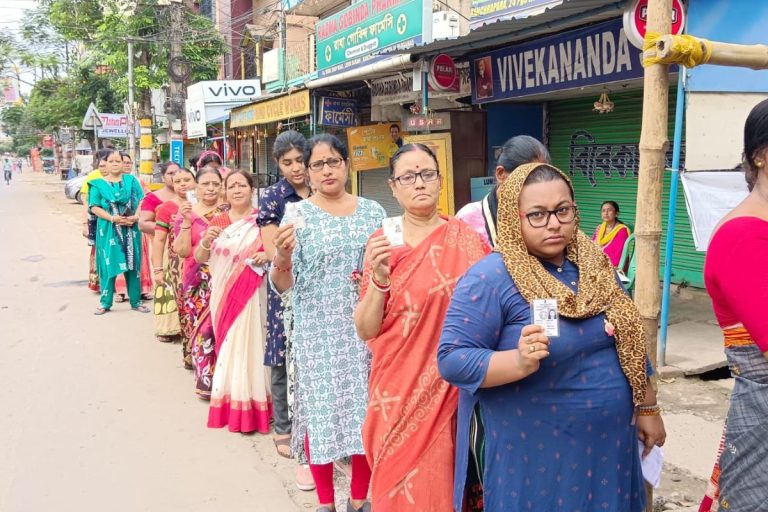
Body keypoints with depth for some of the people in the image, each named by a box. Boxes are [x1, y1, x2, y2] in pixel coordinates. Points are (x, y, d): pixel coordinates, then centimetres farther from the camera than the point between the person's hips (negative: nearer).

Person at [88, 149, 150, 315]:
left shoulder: (131, 180, 9)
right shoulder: (98, 184, 4)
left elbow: (141, 201, 3)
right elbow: (94, 207, -2)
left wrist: (136, 217, -14)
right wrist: (112, 218, -15)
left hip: (131, 228, 1)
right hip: (108, 229, -1)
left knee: (132, 264, 5)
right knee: (108, 265, 0)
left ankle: (136, 302, 13)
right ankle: (106, 303, 10)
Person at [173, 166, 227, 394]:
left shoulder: (227, 211, 8)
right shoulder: (186, 213, 5)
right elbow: (182, 250, -6)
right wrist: (186, 221, -15)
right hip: (199, 281, -1)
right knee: (204, 328, -2)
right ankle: (207, 381, 11)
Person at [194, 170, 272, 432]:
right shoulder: (217, 221, 9)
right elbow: (199, 258, 7)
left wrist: (268, 255, -16)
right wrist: (207, 240, -13)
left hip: (252, 294, -3)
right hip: (223, 294, 3)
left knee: (250, 344, -2)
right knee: (229, 346, 6)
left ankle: (254, 403, 8)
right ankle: (233, 404, 15)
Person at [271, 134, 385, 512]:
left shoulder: (372, 211, 6)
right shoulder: (298, 215, -2)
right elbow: (282, 284, -6)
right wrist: (281, 256, -27)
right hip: (318, 332, -2)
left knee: (368, 408, 7)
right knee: (320, 409, 4)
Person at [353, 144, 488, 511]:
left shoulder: (466, 239, -3)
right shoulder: (380, 243, 0)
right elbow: (365, 330, -4)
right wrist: (379, 279, -17)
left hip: (450, 391, -1)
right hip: (397, 390, 1)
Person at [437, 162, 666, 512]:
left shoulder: (595, 265, 4)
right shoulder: (491, 278, -16)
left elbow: (628, 343, 13)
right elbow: (452, 359, -20)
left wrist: (647, 408, 13)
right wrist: (519, 362, -34)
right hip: (532, 454, -6)